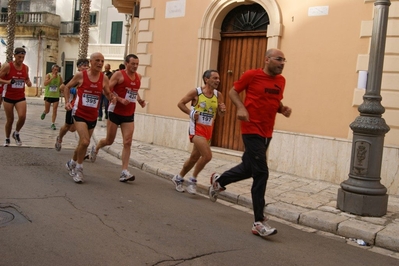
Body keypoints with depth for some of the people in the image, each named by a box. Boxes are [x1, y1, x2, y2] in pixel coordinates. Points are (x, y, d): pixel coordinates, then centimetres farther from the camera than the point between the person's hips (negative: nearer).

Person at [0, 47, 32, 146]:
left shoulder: (26, 67, 1)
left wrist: (29, 82, -4)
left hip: (21, 97, 3)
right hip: (8, 97, -3)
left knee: (22, 117, -16)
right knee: (10, 120, 5)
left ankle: (16, 133, 13)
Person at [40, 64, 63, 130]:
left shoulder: (59, 76, -2)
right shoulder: (48, 75, -11)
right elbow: (45, 83, -25)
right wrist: (52, 78, -30)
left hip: (56, 96, 2)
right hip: (48, 95, -2)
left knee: (54, 110, -4)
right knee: (47, 110, 10)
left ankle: (53, 124, 4)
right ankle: (44, 113, 47)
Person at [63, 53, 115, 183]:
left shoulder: (104, 78, -2)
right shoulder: (80, 75, -9)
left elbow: (108, 93, 9)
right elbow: (68, 87, 6)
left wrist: (111, 97, -14)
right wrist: (67, 101, -5)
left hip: (93, 116, 4)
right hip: (79, 113, -4)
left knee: (83, 143, 17)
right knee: (85, 142, -19)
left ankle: (72, 163, 43)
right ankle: (78, 169, 3)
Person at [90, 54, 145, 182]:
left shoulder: (138, 77, 8)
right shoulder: (119, 74, -11)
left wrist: (140, 100, 5)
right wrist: (120, 99, -25)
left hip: (129, 114, 4)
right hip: (115, 112, -4)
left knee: (127, 142, -7)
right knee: (109, 140, 10)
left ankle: (124, 172, -6)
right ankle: (95, 148, 44)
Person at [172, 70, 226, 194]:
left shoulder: (218, 95, 2)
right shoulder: (196, 92, -9)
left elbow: (220, 114, 10)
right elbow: (180, 103, -2)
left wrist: (223, 110, -12)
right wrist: (191, 113, -15)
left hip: (208, 130, 6)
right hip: (197, 128, -6)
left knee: (194, 157, 16)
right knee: (207, 156, -20)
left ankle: (178, 178, 37)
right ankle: (193, 180, 0)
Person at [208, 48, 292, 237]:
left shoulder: (281, 81, 9)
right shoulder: (252, 75, -8)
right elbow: (233, 91, 1)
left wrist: (283, 109, 0)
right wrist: (241, 108, -17)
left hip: (267, 133, 8)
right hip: (252, 131, -7)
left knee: (249, 168, 20)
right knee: (261, 174, -11)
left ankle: (219, 181, 47)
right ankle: (259, 222, -4)